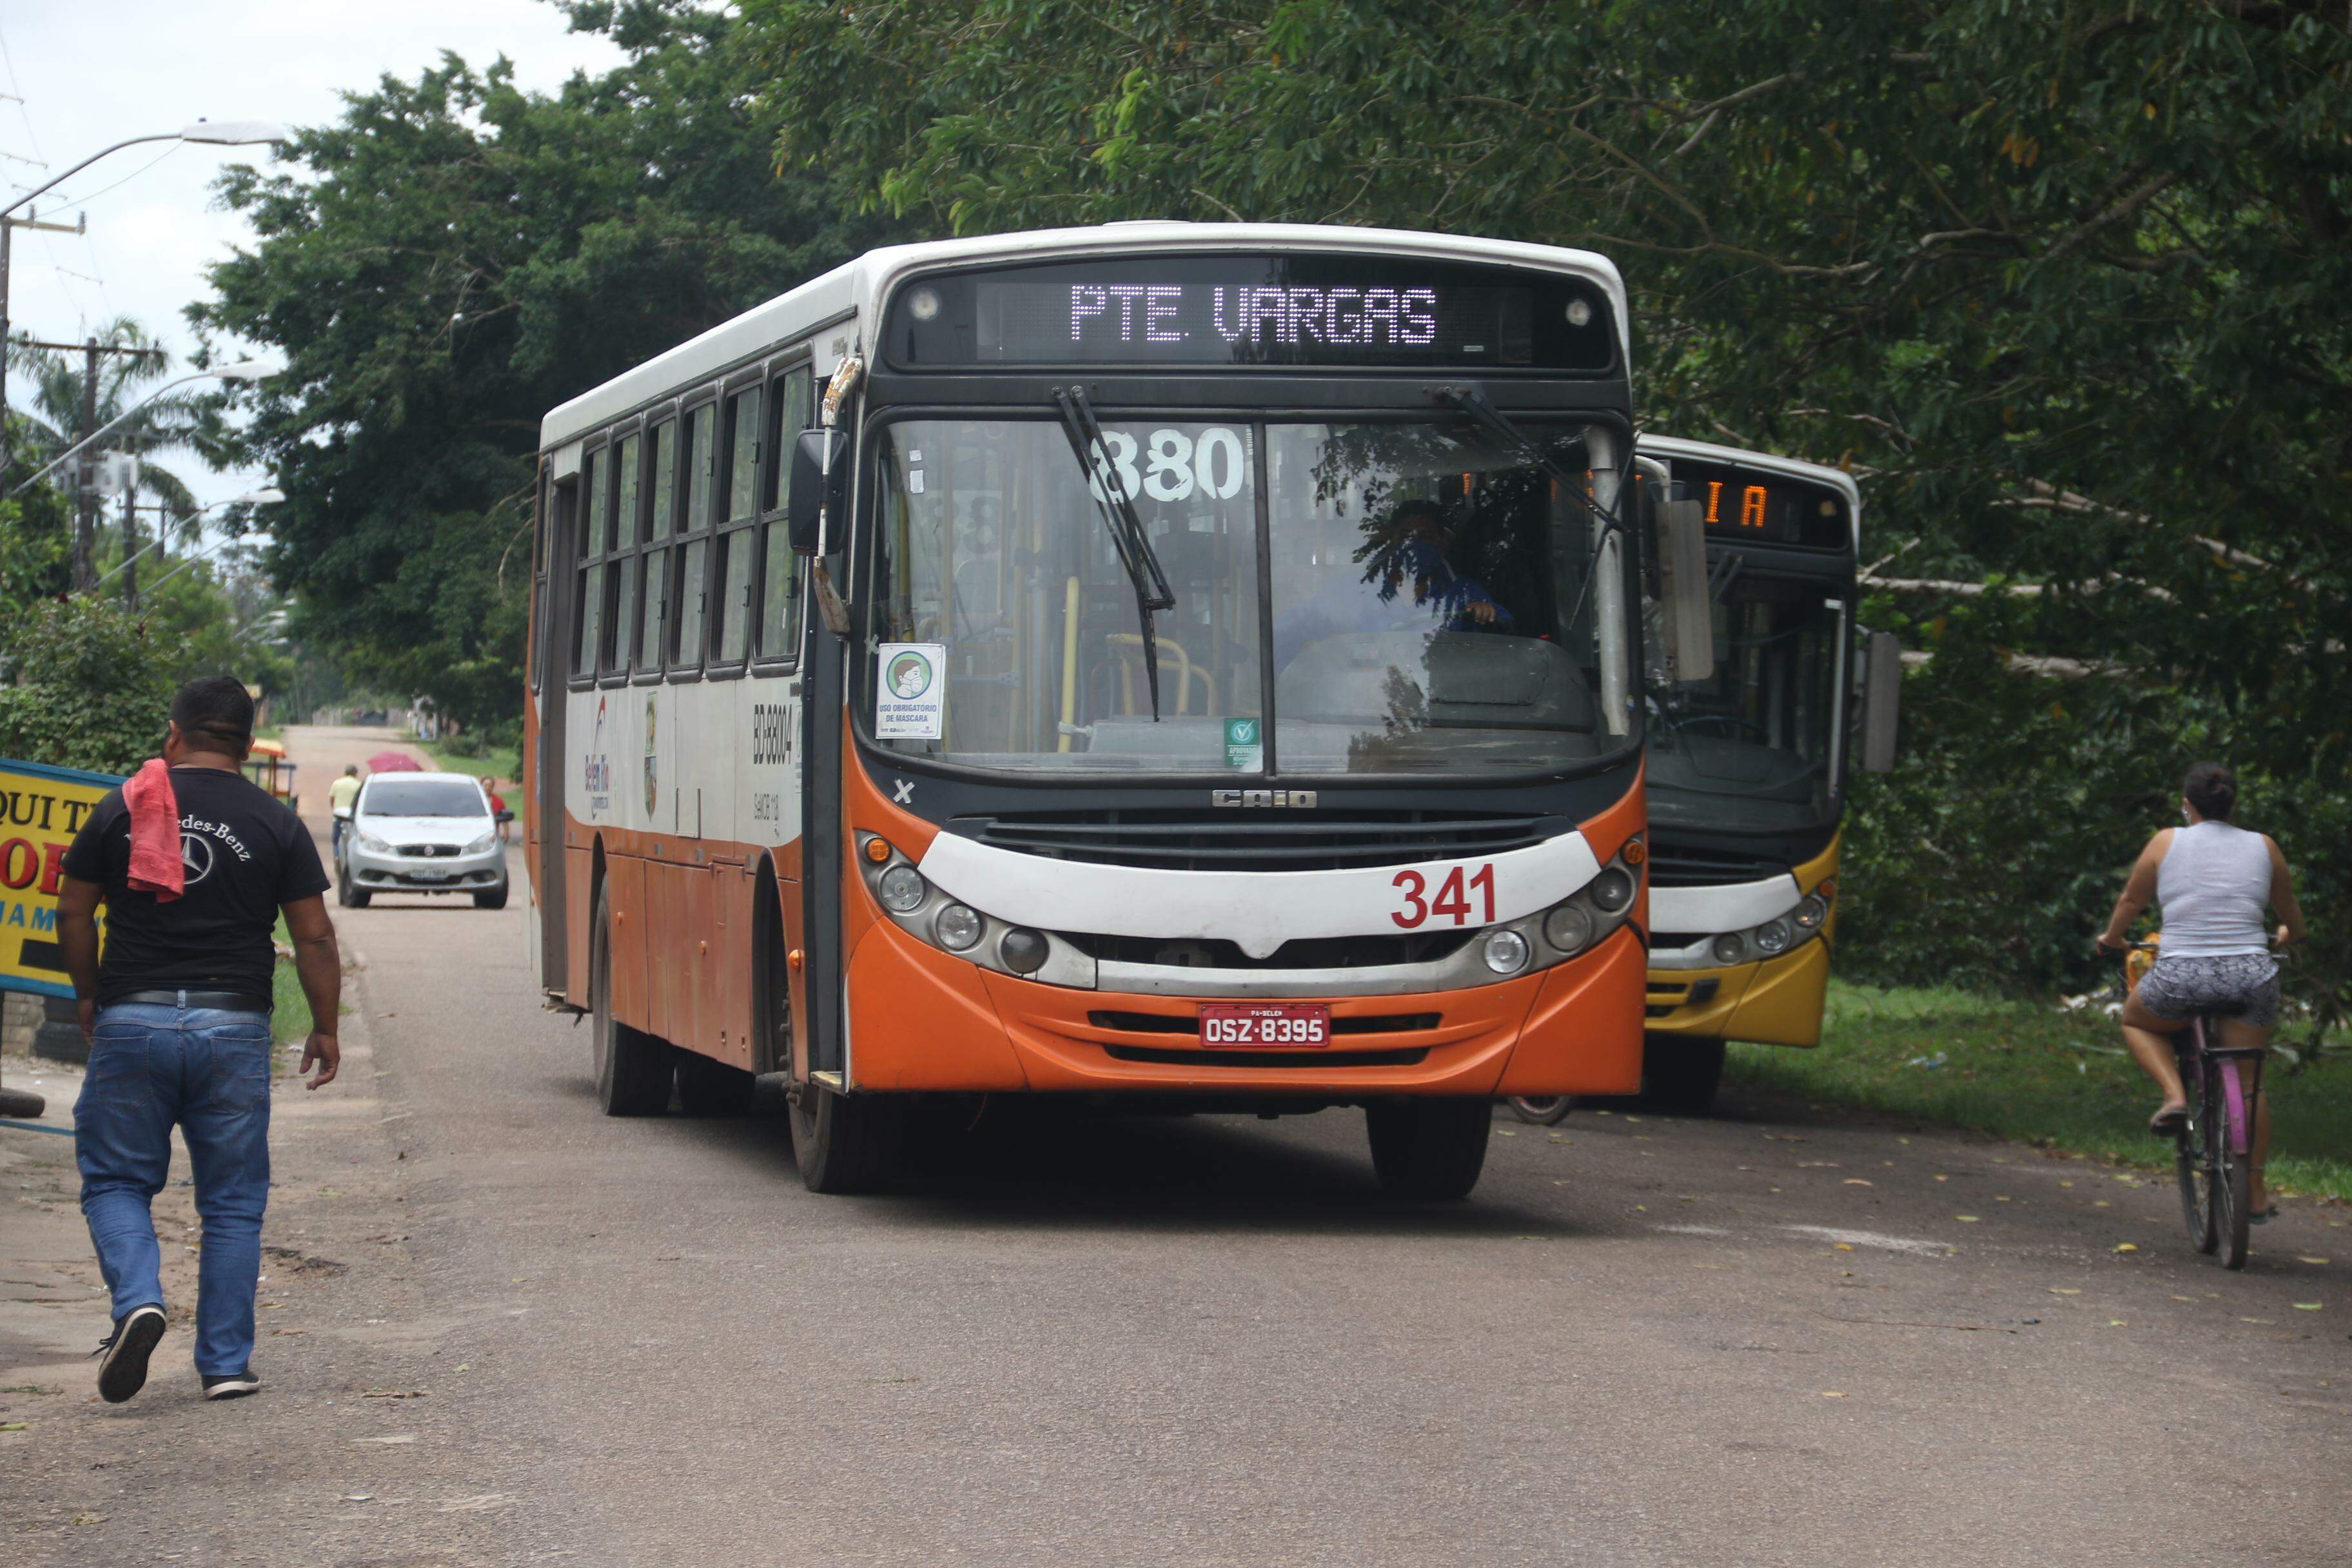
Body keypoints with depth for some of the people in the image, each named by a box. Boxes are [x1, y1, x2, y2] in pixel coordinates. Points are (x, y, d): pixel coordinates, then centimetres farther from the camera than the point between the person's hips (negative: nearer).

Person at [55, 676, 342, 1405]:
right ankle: (225, 1362, 7)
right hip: (234, 1029, 0)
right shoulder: (276, 824, 3)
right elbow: (314, 938, 2)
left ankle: (138, 1299, -14)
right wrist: (325, 1029, 12)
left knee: (114, 1180, 12)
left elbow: (73, 914, 7)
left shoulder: (121, 809, 3)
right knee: (232, 1204, 9)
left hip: (131, 1021, 0)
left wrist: (89, 995, 22)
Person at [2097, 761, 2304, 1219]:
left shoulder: (2168, 843, 2)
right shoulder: (2263, 847, 9)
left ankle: (2174, 1093, 4)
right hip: (2251, 975, 2)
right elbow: (2293, 918, 23)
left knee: (2136, 1022, 29)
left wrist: (2112, 938, 33)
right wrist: (2286, 936, 46)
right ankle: (2255, 1193, 17)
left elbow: (2130, 901, 12)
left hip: (2181, 976, -2)